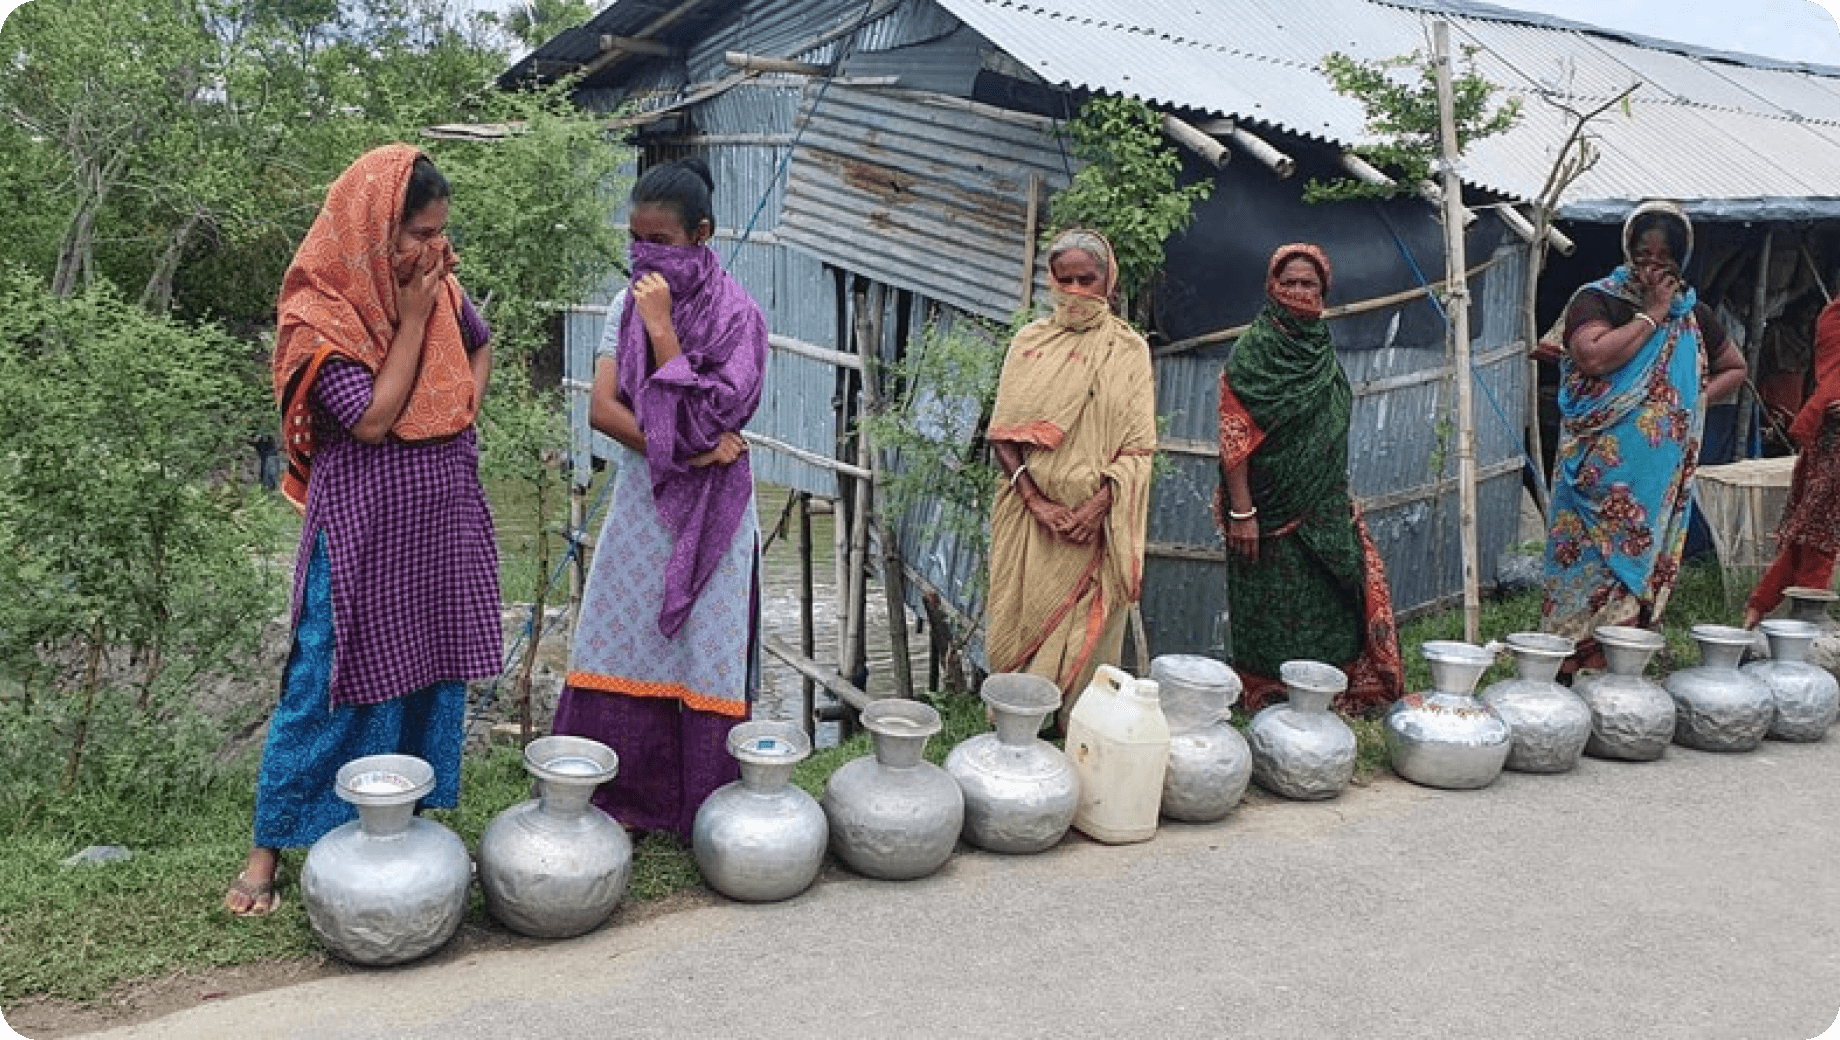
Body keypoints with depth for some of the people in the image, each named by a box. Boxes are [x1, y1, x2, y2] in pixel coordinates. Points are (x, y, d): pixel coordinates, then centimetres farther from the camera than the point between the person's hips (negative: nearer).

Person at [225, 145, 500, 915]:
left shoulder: (438, 288, 2)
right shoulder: (320, 316, -15)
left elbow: (480, 348, 22)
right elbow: (372, 419, -21)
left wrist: (467, 413, 4)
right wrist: (412, 320, -18)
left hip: (443, 524, 6)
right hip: (364, 527, -6)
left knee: (432, 674, 11)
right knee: (332, 682, -1)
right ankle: (269, 847, 13)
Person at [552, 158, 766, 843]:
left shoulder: (736, 315, -9)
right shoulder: (629, 306, 4)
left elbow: (703, 419, -20)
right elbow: (602, 409, -5)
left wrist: (661, 330, -21)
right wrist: (682, 449, -18)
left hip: (709, 511, -4)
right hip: (641, 502, 4)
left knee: (703, 652, 1)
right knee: (625, 648, 4)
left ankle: (706, 812, 12)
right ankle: (626, 799, 15)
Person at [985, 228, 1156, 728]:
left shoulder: (1128, 350, 2)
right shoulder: (1029, 342, 6)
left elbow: (1138, 447, -3)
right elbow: (1003, 433, 2)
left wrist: (1096, 507, -16)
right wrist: (1036, 500, -11)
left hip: (1097, 517, -1)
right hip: (1030, 516, 2)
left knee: (1086, 637, -2)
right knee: (1018, 628, 4)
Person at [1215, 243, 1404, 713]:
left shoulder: (1323, 352, 12)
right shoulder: (1252, 352, -9)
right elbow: (1234, 436, -14)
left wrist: (1344, 499, 18)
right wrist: (1241, 511, -19)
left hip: (1324, 511, 6)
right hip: (1272, 512, -6)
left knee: (1328, 610, 5)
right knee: (1272, 621, 1)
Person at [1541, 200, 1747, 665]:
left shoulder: (1693, 314, 13)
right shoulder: (1595, 300, -3)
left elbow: (1735, 368, 25)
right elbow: (1594, 356, -21)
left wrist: (1696, 400, 6)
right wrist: (1651, 315, -11)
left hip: (1661, 474, 5)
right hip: (1600, 468, -5)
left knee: (1643, 569, 6)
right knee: (1593, 569, -7)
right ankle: (1575, 673, -2)